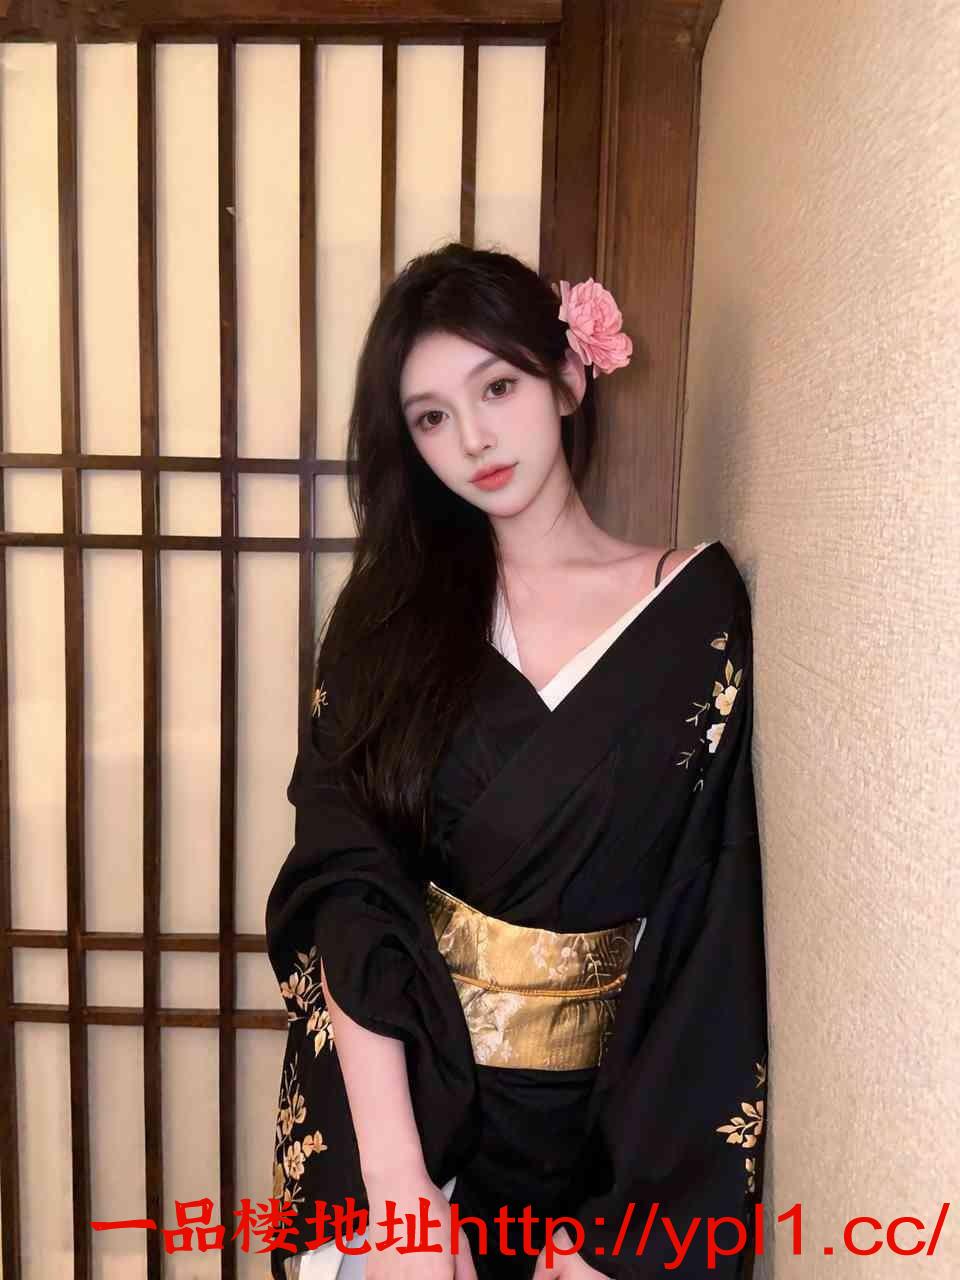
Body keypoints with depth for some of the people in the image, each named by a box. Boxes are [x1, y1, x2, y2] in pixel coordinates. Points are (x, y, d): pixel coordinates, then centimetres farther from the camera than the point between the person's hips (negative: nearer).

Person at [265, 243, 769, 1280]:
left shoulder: (697, 606, -10)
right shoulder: (387, 617, -5)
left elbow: (707, 940, -12)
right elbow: (345, 900, -13)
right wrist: (398, 1184, -20)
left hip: (595, 1112, -1)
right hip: (391, 1088, 1)